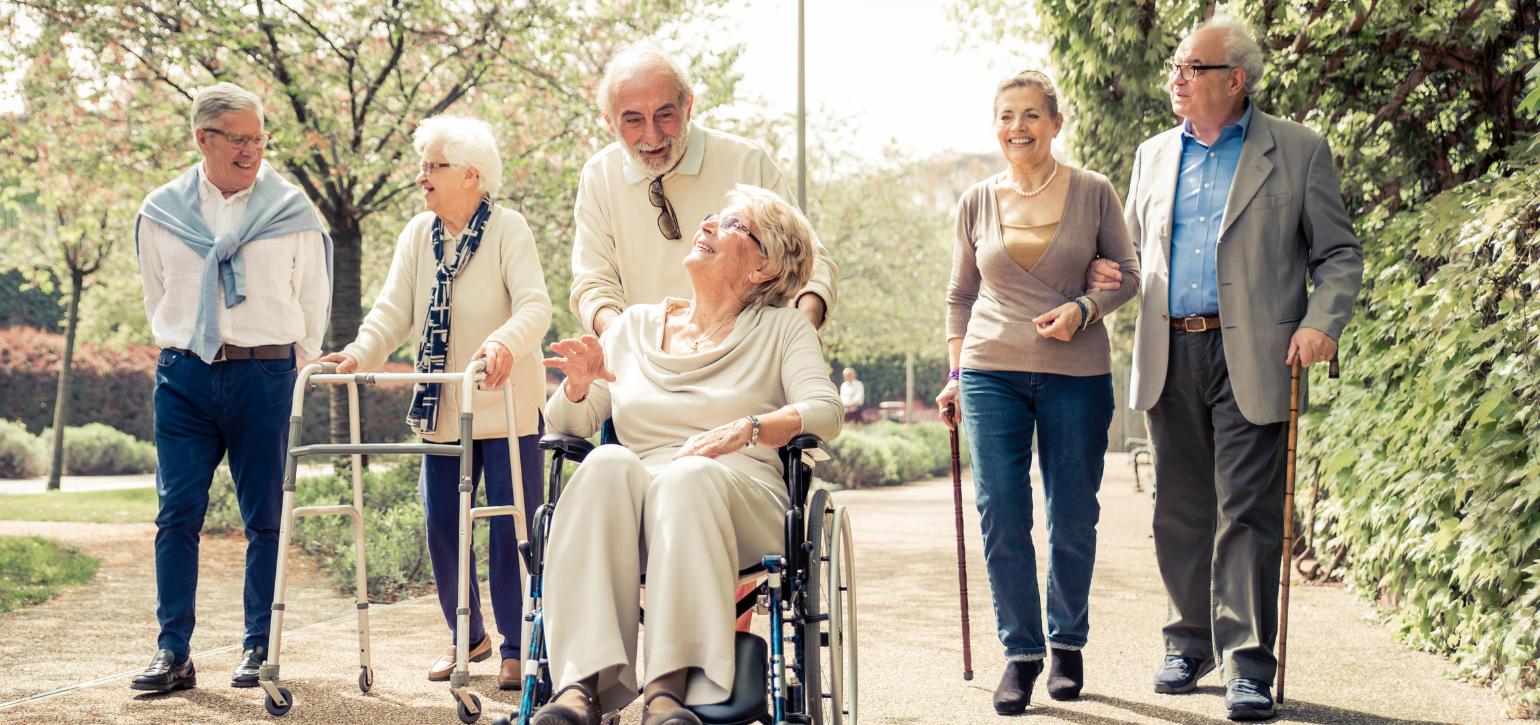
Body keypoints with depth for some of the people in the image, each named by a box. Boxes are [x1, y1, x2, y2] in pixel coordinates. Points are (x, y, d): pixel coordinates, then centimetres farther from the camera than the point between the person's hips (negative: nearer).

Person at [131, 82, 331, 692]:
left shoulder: (292, 212, 2)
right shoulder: (163, 211, 7)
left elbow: (312, 303, 9)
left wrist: (287, 368, 8)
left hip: (265, 373, -1)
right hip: (184, 376, 2)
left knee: (265, 519, 2)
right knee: (177, 515, -2)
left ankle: (259, 648, 10)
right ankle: (173, 652, 2)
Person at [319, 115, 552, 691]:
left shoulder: (508, 229, -10)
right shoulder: (418, 234, 5)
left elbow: (535, 304, -22)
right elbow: (394, 310, -3)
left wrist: (506, 342, -43)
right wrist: (361, 353, -23)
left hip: (508, 407, -5)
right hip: (443, 410, 5)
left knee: (511, 529, -4)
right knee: (441, 528, 7)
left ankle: (519, 649, 8)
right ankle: (467, 636, 25)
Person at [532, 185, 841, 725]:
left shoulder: (781, 328, 15)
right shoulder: (636, 325, 22)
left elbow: (824, 412, -2)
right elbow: (566, 426, 17)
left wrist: (746, 429, -21)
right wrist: (580, 383, -6)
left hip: (738, 498, -2)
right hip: (632, 499, 2)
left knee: (689, 476, -37)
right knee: (607, 463, -33)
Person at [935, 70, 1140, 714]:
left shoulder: (1093, 194, 1)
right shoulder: (976, 203, 7)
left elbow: (1127, 274, 6)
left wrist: (1083, 308, -12)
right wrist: (956, 372, 9)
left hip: (1077, 375, -1)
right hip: (992, 374, 1)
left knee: (1072, 521, 5)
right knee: (1001, 519, -3)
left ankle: (1067, 644, 22)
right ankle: (1021, 651, 8)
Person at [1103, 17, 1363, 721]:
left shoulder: (1297, 151, 3)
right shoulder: (1155, 155, 15)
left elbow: (1339, 253, 3)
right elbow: (1131, 248, 24)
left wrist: (1323, 322, -13)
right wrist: (1102, 277, 2)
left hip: (1250, 357, -4)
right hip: (1171, 356, 4)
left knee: (1248, 512, -6)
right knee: (1180, 510, 9)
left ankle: (1248, 667, -2)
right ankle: (1190, 643, 24)